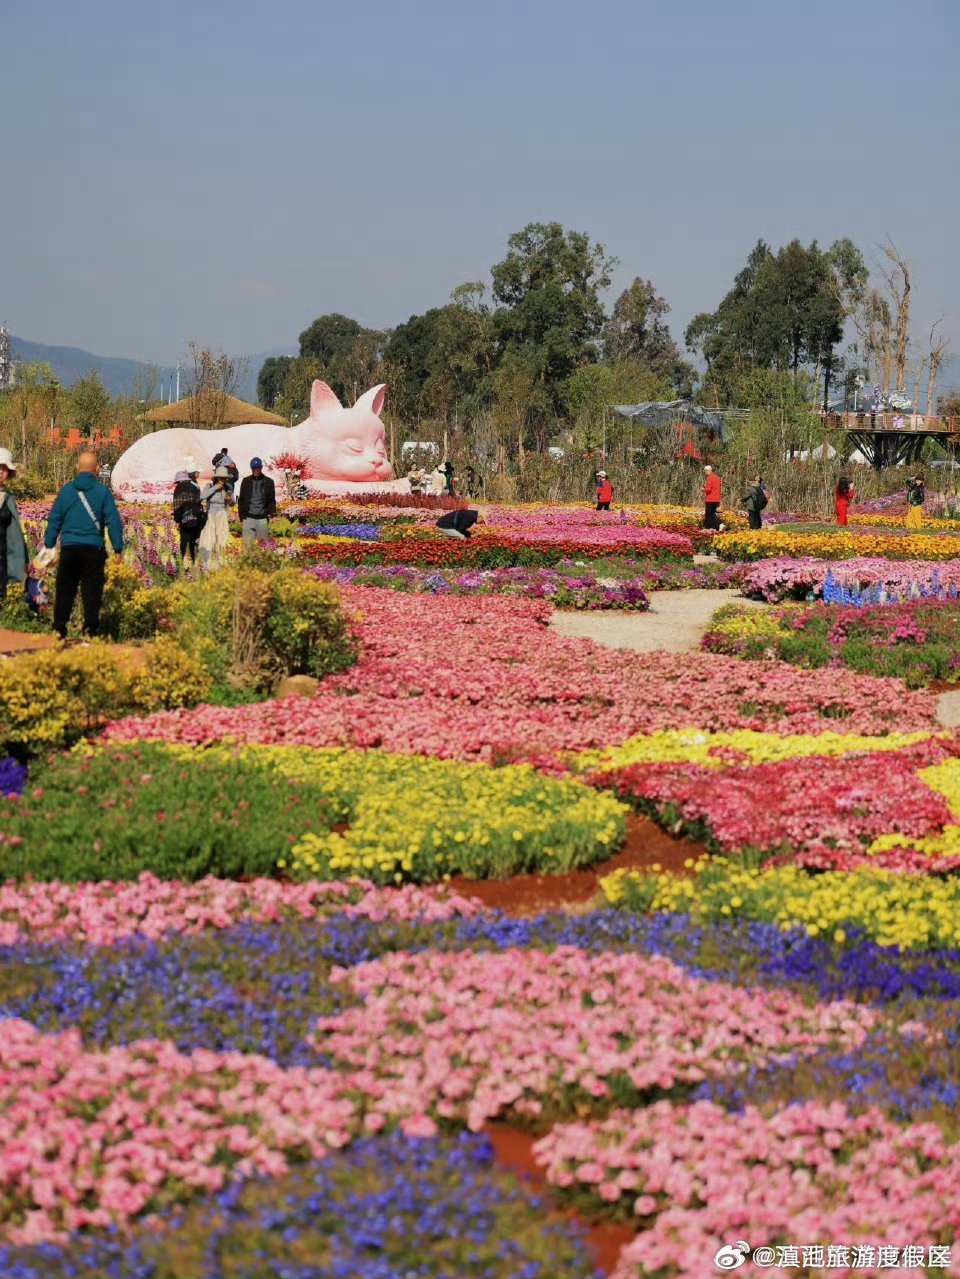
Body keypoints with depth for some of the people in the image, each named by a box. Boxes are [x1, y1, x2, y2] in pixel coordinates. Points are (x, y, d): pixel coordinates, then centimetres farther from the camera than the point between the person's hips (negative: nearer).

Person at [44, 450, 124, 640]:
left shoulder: (66, 490, 3)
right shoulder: (103, 491, -4)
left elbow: (54, 520, 7)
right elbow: (113, 521, -4)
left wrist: (49, 546, 14)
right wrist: (118, 549, 2)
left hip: (68, 548, 2)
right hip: (93, 549, -2)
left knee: (64, 590, 10)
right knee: (92, 592, 2)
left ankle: (59, 629, 12)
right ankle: (90, 630, 0)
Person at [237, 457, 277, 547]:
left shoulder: (269, 482, 4)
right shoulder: (246, 481, 7)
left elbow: (272, 500, 8)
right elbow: (241, 500, 10)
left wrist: (271, 512, -9)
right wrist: (241, 517, 4)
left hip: (262, 518, 0)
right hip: (249, 517, 0)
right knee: (247, 543, -4)